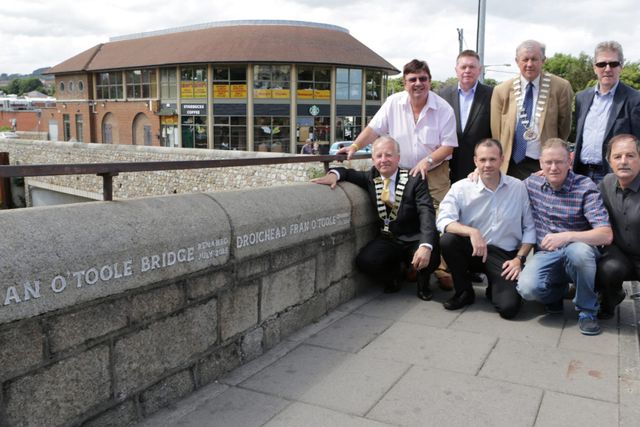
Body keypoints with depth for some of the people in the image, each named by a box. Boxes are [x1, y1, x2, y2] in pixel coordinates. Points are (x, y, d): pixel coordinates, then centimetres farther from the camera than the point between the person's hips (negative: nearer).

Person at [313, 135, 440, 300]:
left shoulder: (414, 180, -9)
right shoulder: (371, 177, 3)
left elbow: (427, 213, -20)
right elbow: (349, 173, 15)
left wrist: (425, 246, -38)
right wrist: (334, 174, -13)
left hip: (413, 239, -3)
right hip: (387, 240, 3)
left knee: (430, 257, -32)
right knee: (364, 261, -24)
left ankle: (423, 284, 7)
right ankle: (392, 275, 12)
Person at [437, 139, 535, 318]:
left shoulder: (519, 187, -2)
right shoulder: (461, 188, -7)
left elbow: (529, 228, 3)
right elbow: (443, 220, -20)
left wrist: (519, 258, -7)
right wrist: (472, 232, -33)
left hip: (505, 255, -1)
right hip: (472, 250, 1)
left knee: (508, 307, -22)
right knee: (447, 240, -31)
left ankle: (495, 287, 18)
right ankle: (464, 292, -4)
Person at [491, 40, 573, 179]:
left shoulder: (560, 87, -1)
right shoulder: (501, 91, 3)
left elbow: (564, 127, 7)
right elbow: (496, 132, 7)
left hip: (546, 164, -1)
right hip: (512, 165, 1)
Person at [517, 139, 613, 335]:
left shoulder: (585, 188, -12)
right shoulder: (532, 183, 1)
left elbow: (606, 235, -21)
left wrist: (566, 236, -35)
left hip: (577, 250, -2)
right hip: (545, 255, 2)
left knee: (578, 250, -39)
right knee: (527, 288, -29)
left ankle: (587, 310, -11)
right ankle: (557, 290, 12)